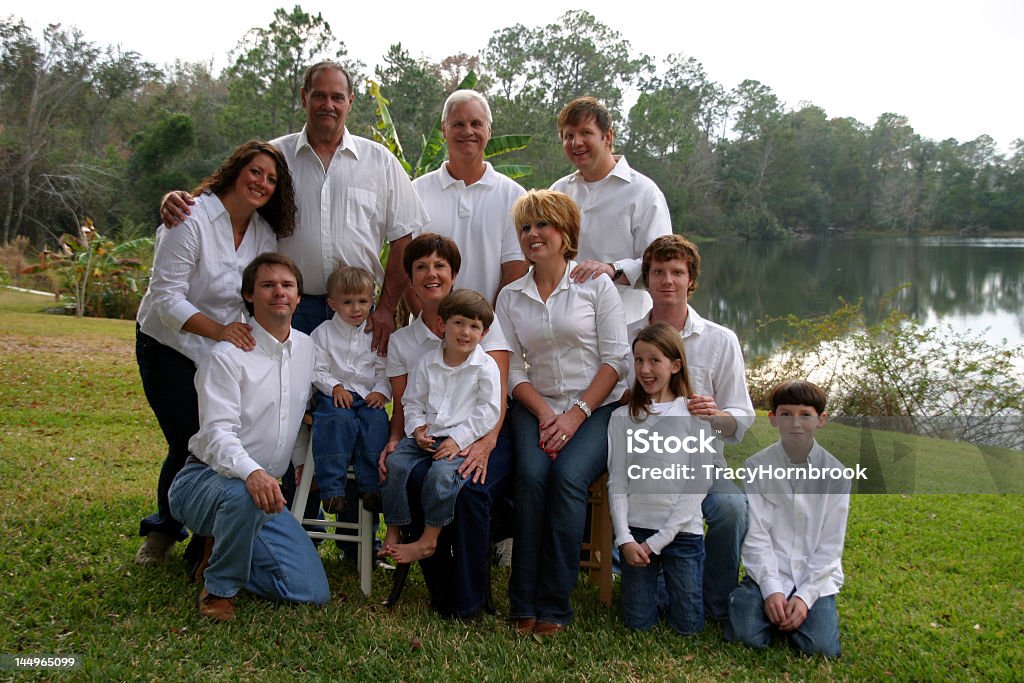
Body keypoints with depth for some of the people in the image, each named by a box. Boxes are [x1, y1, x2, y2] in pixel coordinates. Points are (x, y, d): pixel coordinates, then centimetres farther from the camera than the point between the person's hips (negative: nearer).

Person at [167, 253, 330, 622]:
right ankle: (219, 587, -13)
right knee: (244, 495, -43)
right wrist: (251, 472, -41)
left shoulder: (307, 349, 8)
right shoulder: (227, 356, -12)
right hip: (206, 477, -5)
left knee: (312, 592, -5)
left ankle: (222, 551, 17)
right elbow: (218, 433, -23)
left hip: (266, 487, 6)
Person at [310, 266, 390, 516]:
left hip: (368, 396, 2)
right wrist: (334, 386, -16)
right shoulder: (323, 332, 5)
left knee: (376, 419, -28)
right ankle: (332, 488, -27)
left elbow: (384, 370, 11)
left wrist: (381, 391, -7)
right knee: (339, 418, -32)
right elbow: (317, 370, 0)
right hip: (335, 395, -2)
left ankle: (371, 486, -21)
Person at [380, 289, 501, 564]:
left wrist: (458, 439, -14)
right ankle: (393, 531, -5)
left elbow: (488, 411, -7)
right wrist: (417, 428, -5)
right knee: (394, 463, -18)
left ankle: (428, 540, -17)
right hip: (426, 436, 4)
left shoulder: (486, 367, -2)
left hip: (462, 438, -4)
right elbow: (412, 401, 15)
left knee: (442, 473, -30)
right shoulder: (428, 363, 10)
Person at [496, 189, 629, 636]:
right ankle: (523, 604, -17)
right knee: (531, 475, -27)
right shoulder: (510, 297, 12)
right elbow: (514, 369, 6)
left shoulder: (596, 284, 2)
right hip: (536, 407, 2)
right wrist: (545, 414, -11)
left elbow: (616, 360, -3)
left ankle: (553, 606, -19)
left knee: (568, 476, -29)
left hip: (597, 407, -2)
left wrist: (576, 414, -13)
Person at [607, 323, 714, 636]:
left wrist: (657, 541, -10)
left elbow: (699, 483, -7)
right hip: (636, 529, 1)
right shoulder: (623, 417, 3)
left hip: (682, 530, -1)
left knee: (688, 625, 3)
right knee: (639, 622, 3)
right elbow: (617, 481, 1)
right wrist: (624, 539, -10)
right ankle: (649, 578, 31)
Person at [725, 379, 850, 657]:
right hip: (768, 572, -1)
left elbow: (830, 544, -3)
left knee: (820, 646, -19)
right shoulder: (756, 467, -3)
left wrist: (805, 595, -12)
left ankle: (802, 606, 11)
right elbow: (756, 535, -6)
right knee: (747, 635, -22)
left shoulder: (835, 473, -2)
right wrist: (771, 589, -17)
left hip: (816, 575, 1)